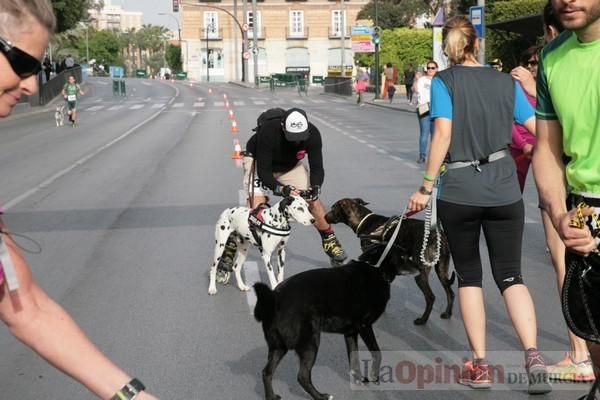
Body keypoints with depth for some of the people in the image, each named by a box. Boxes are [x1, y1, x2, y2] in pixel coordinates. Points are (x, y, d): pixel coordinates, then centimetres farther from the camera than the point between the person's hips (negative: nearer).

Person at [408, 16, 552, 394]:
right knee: (511, 275, 9)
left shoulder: (443, 82, -4)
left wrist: (426, 186, -9)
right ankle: (534, 357, -8)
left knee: (469, 275, 12)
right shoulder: (507, 81, 4)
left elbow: (443, 135, -14)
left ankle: (479, 365, 11)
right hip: (504, 190, 2)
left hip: (458, 192, -2)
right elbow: (539, 131, 3)